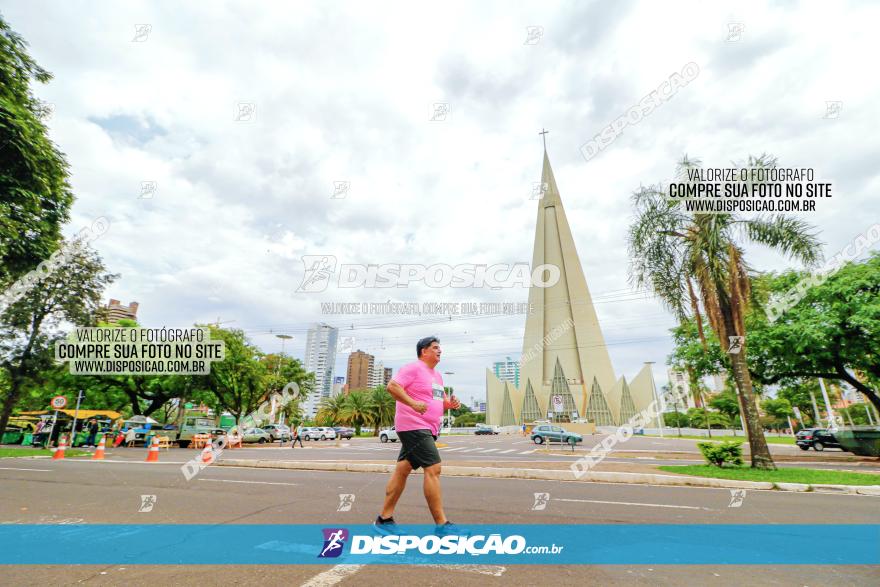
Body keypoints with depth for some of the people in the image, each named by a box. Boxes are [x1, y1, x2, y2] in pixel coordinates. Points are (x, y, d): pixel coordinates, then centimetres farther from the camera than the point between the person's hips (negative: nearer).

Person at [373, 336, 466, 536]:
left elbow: (438, 401, 26)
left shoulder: (437, 376, 19)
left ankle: (384, 519, 19)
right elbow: (392, 386, -19)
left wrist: (449, 404, 4)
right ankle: (441, 524, -3)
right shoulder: (413, 368, -9)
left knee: (402, 470, 11)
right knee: (433, 469, -10)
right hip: (414, 427, -9)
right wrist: (413, 403, -28)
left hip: (427, 429, 9)